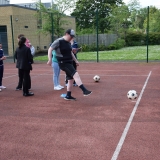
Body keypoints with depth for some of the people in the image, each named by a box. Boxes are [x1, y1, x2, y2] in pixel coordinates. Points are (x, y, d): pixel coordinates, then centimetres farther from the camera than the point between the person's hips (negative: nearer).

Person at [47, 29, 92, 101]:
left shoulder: (68, 43, 13)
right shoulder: (58, 41, -12)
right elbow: (50, 49, -14)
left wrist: (75, 60, 23)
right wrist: (50, 59, -24)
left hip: (69, 63, 9)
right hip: (63, 63, -9)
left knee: (71, 79, 10)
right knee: (76, 74, -22)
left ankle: (68, 96, 21)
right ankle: (84, 91, -25)